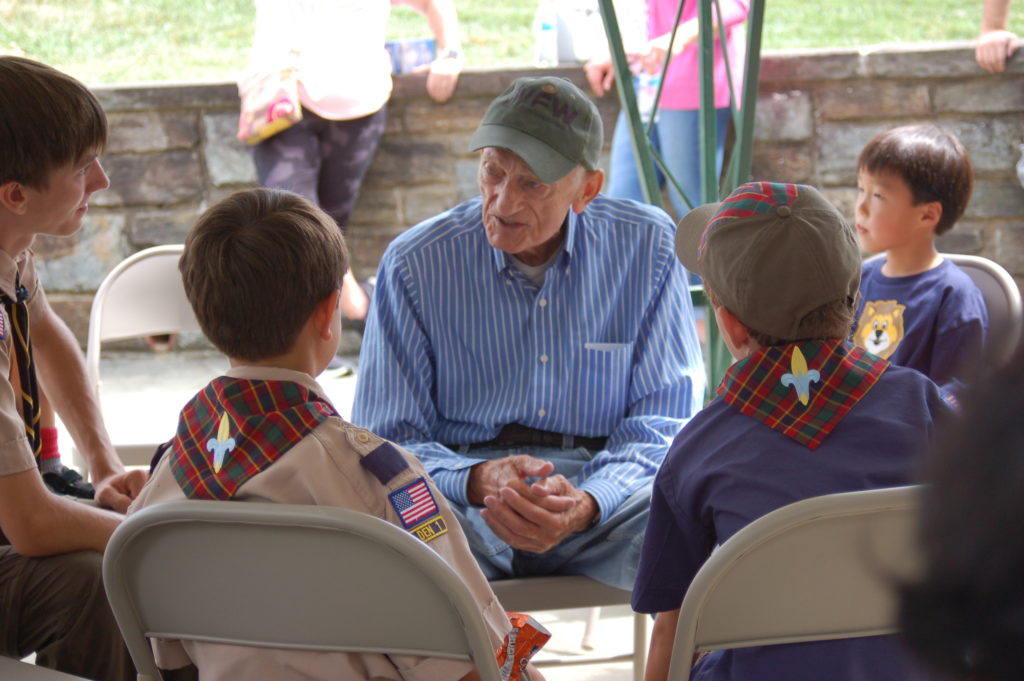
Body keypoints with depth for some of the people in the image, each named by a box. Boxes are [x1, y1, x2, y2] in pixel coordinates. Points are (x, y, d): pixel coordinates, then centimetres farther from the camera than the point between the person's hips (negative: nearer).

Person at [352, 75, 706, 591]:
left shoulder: (648, 248, 1)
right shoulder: (413, 264, -1)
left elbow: (664, 420, 0)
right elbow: (387, 443, 0)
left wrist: (584, 504, -22)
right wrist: (477, 481, -24)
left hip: (604, 489, 1)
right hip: (460, 495, 0)